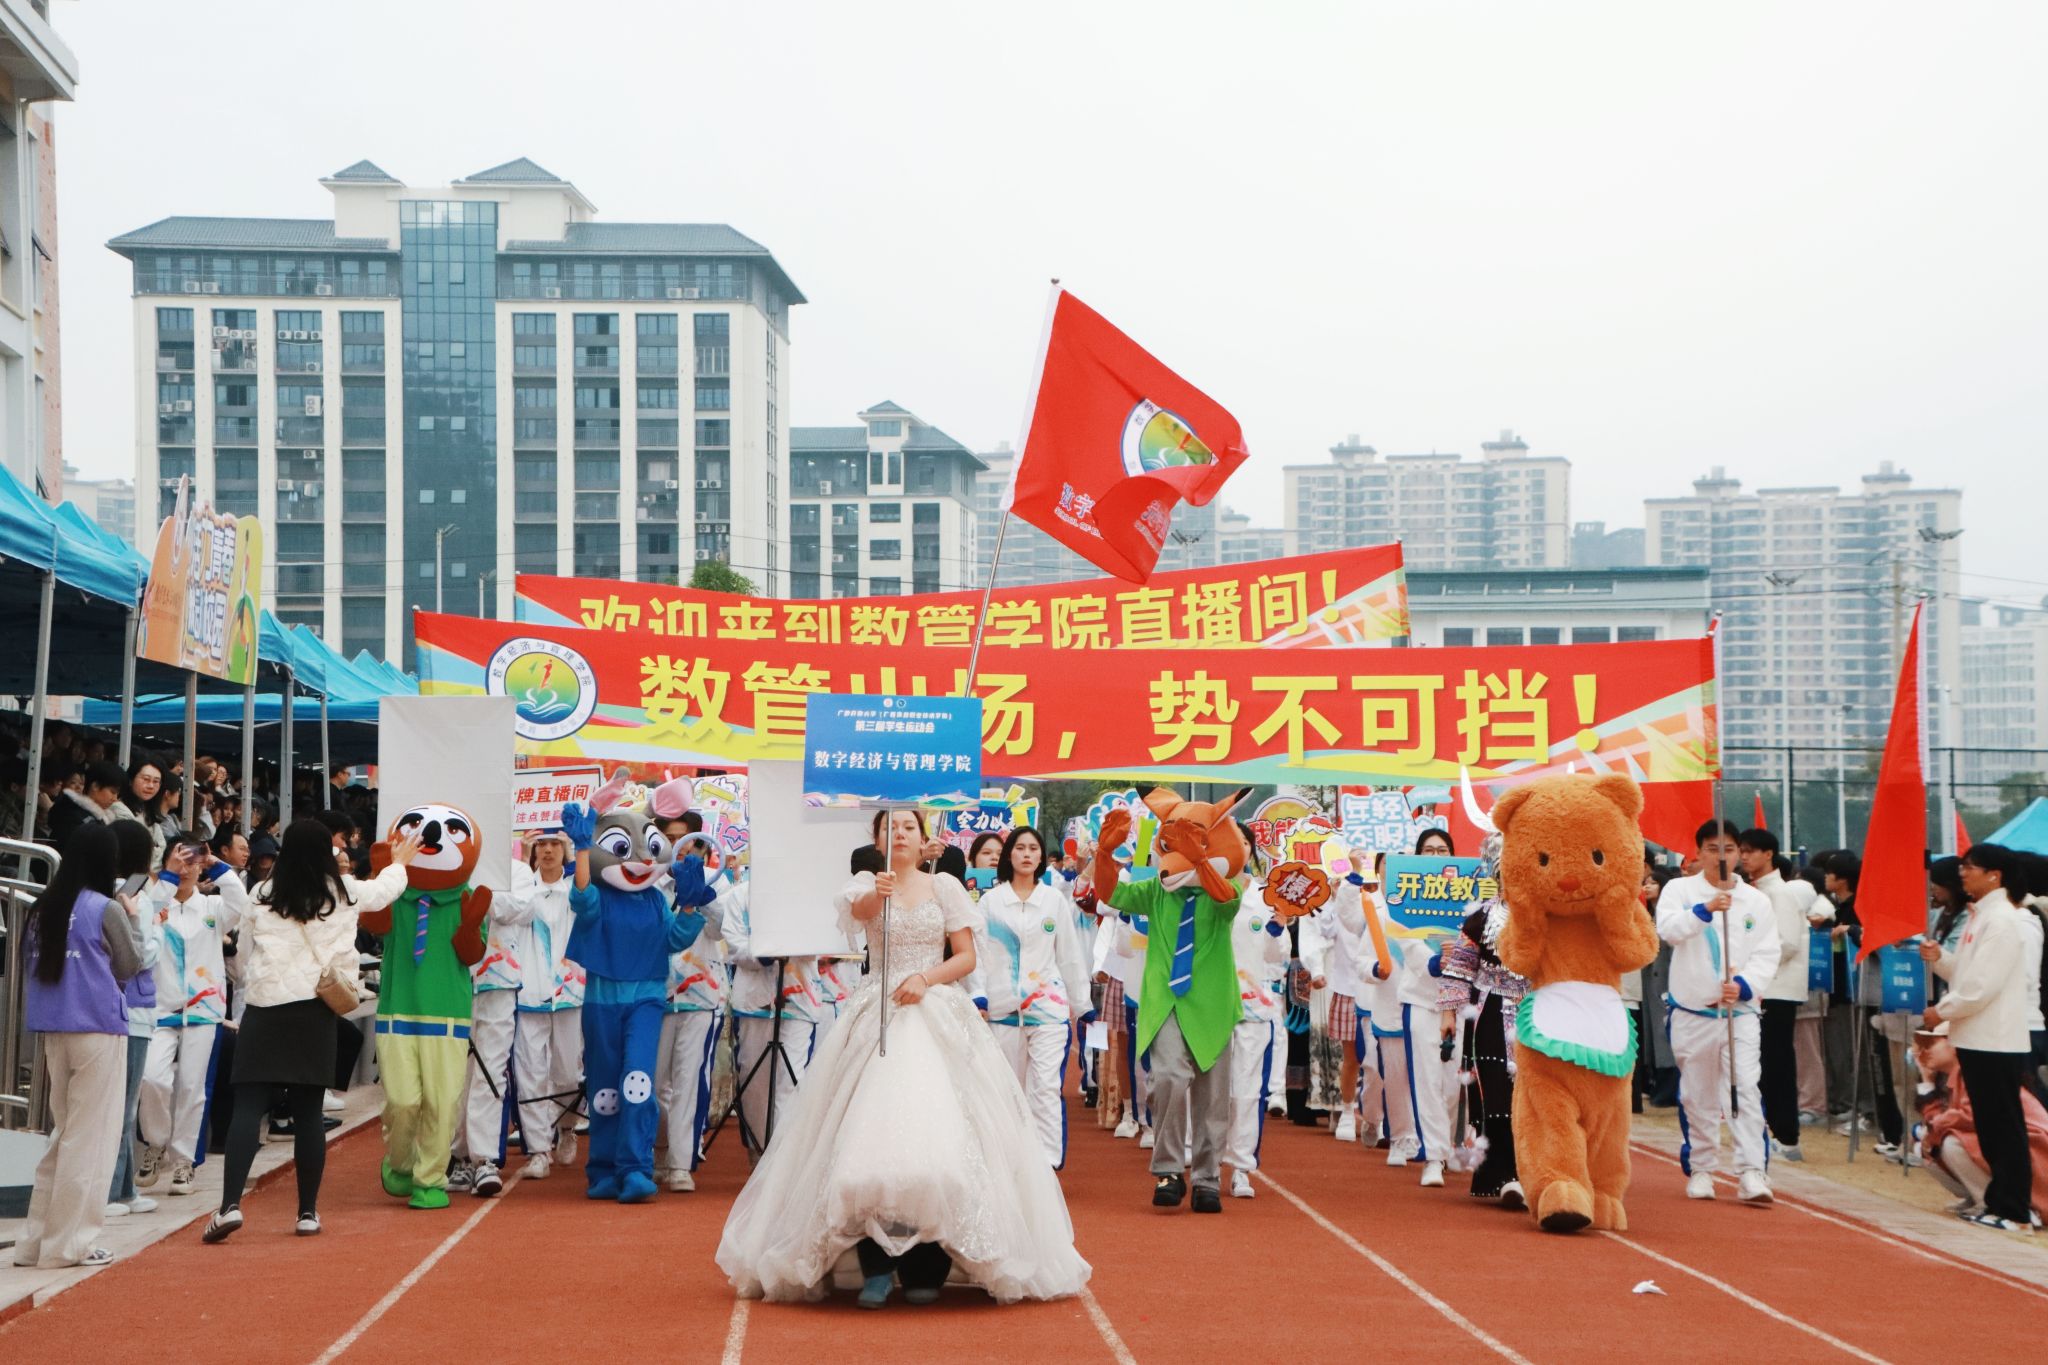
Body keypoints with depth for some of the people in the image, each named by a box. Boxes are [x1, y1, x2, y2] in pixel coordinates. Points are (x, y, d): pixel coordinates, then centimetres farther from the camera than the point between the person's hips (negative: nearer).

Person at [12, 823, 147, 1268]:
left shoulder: (43, 907, 6)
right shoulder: (107, 909, -10)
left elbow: (29, 967, 11)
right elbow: (129, 967, -1)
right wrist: (134, 921, 10)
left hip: (53, 1029, 6)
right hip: (98, 1028, -6)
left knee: (64, 1132, 15)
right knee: (91, 1136, 1)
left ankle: (37, 1238, 16)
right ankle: (69, 1242, 1)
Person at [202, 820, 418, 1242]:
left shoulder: (261, 897, 3)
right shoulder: (344, 893, 5)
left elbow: (243, 954, 12)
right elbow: (383, 890, 26)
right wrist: (399, 863, 47)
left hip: (263, 1009, -1)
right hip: (314, 1013, 1)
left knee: (248, 1106, -4)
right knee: (308, 1112, 7)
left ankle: (230, 1204, -17)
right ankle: (308, 1212, 12)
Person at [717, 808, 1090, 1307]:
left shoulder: (944, 885, 8)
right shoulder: (869, 881, 7)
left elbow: (967, 957, 5)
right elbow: (857, 914, -18)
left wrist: (924, 979, -12)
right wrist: (876, 894, -40)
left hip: (938, 1016, 0)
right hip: (880, 1016, 0)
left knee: (935, 1132, -7)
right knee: (871, 1129, -10)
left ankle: (925, 1268, 1)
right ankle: (876, 1269, -5)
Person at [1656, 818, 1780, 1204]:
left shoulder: (1756, 901, 6)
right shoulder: (1679, 890, 3)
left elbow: (1767, 955, -1)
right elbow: (1668, 929, -16)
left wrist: (1744, 985, -18)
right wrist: (1705, 908, -30)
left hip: (1740, 1010, 0)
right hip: (1691, 1010, 0)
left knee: (1746, 1089, -13)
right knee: (1696, 1095, 9)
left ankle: (1752, 1172, -15)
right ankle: (1700, 1169, 23)